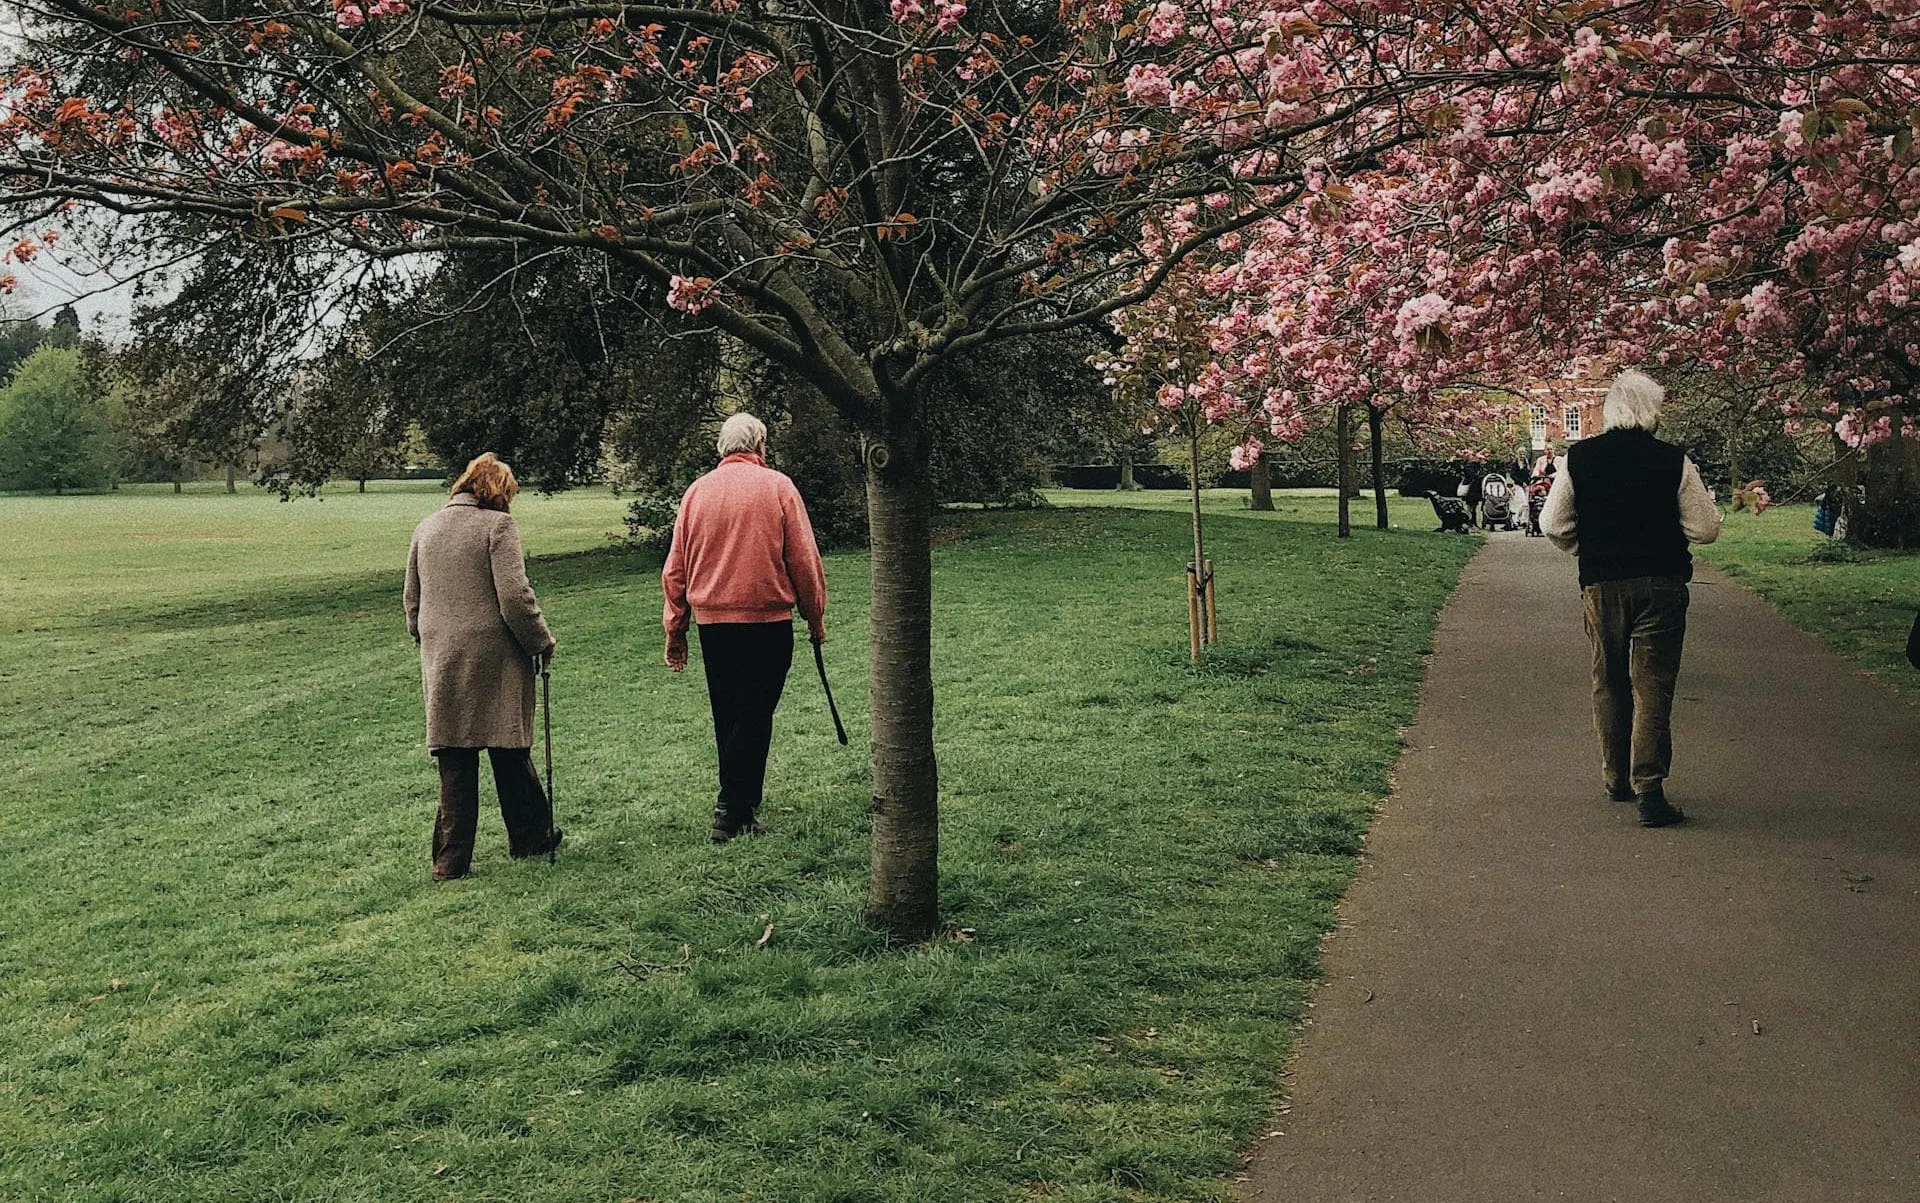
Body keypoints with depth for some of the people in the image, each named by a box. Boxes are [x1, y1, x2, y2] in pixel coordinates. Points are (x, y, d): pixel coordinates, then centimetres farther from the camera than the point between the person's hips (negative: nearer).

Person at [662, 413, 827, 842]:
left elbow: (675, 568, 8)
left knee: (727, 717, 14)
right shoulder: (778, 486, -3)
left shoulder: (698, 490, 6)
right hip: (767, 620, -4)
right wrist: (815, 617, 7)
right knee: (754, 715, -1)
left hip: (711, 622, 4)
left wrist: (675, 630, 14)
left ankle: (742, 803, 25)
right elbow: (804, 560, -4)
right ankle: (731, 810, -6)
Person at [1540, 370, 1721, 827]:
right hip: (1660, 584, -2)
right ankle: (1649, 788, -8)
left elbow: (1553, 524, 1)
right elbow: (1706, 529, -3)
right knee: (1653, 687, 0)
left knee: (1608, 684, 15)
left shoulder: (1579, 458, -2)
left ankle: (1616, 779, 25)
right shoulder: (1674, 461, -7)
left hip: (1600, 585, 2)